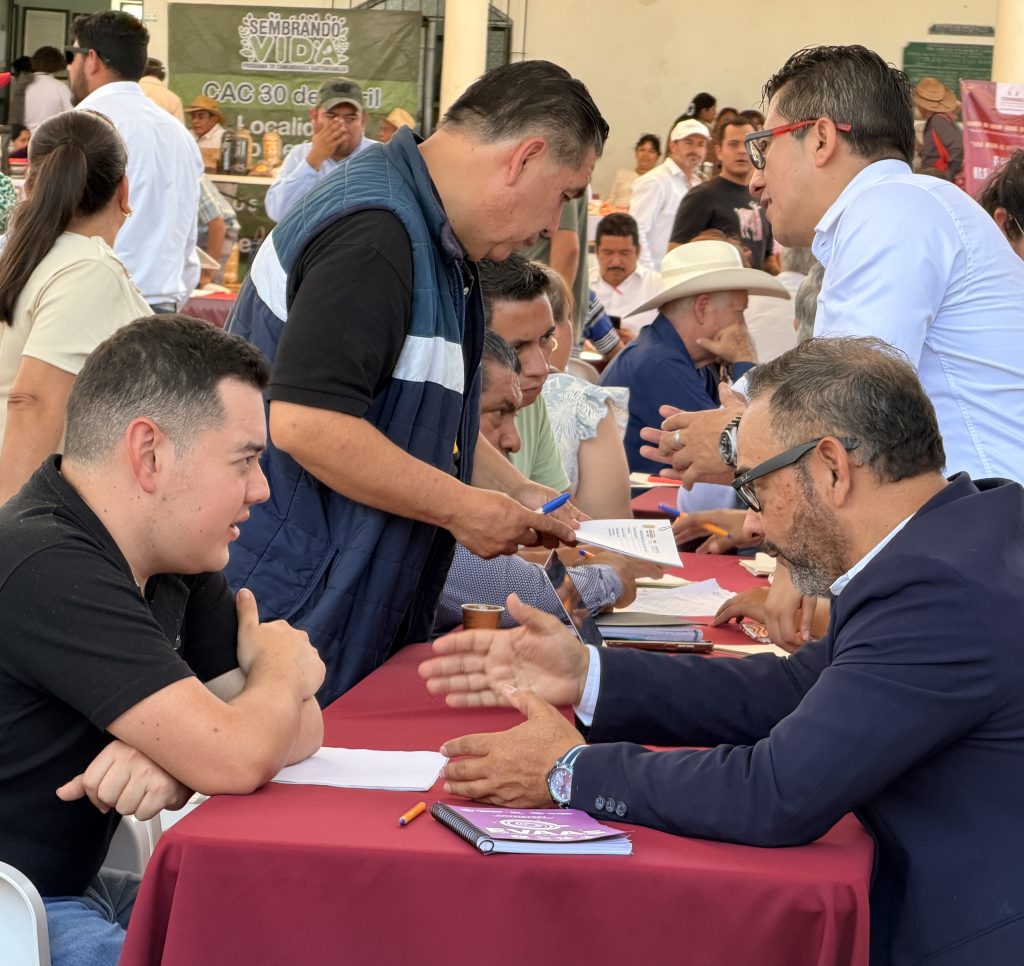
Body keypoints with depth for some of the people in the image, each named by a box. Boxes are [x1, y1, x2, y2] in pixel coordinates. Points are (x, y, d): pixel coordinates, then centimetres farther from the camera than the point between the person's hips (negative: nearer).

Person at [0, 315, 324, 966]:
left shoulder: (179, 567, 4)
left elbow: (300, 725, 5)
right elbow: (236, 761, -28)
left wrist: (180, 760, -17)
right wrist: (279, 667, -5)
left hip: (78, 888, 9)